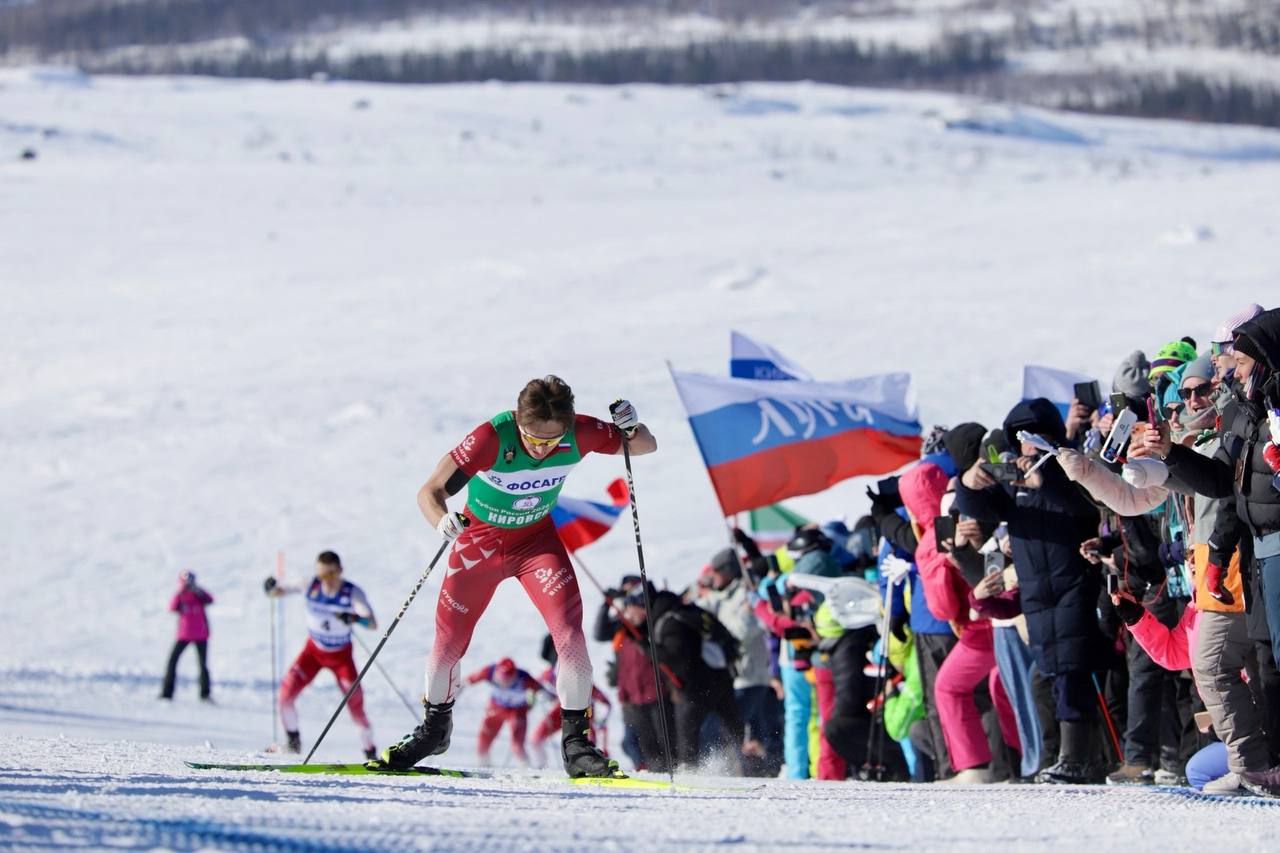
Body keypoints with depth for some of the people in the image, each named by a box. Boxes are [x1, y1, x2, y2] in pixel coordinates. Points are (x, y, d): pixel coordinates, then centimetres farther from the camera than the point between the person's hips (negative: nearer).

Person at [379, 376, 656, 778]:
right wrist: (443, 522, -55)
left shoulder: (578, 434, -25)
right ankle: (434, 727, 35)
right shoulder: (491, 438, -34)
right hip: (479, 539, -1)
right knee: (448, 643, 8)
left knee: (570, 634, -18)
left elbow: (647, 446, -10)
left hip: (536, 540, 1)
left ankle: (576, 742, -7)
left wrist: (631, 429, -34)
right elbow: (429, 492, -33)